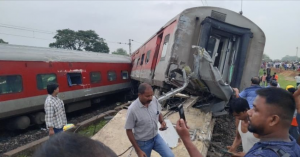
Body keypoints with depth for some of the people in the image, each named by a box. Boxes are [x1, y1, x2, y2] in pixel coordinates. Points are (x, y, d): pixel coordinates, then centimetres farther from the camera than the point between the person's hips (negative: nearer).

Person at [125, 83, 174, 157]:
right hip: (142, 142, -4)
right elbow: (129, 131, -17)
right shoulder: (132, 109, -28)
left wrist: (162, 122, -16)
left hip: (156, 137, 4)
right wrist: (138, 150, -15)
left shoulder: (154, 100, -14)